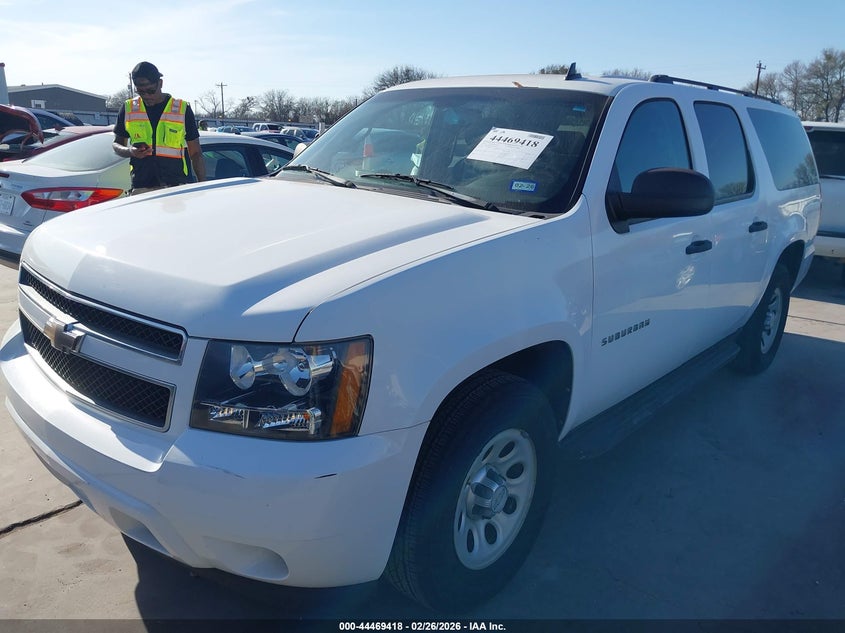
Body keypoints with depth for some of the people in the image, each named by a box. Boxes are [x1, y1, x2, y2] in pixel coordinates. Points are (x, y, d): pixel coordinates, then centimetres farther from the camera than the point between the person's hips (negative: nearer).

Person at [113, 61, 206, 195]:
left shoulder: (182, 109, 7)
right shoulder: (129, 108, 13)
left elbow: (196, 153, 8)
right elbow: (117, 144, 21)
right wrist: (130, 152, -4)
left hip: (177, 185, -2)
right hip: (141, 188, 2)